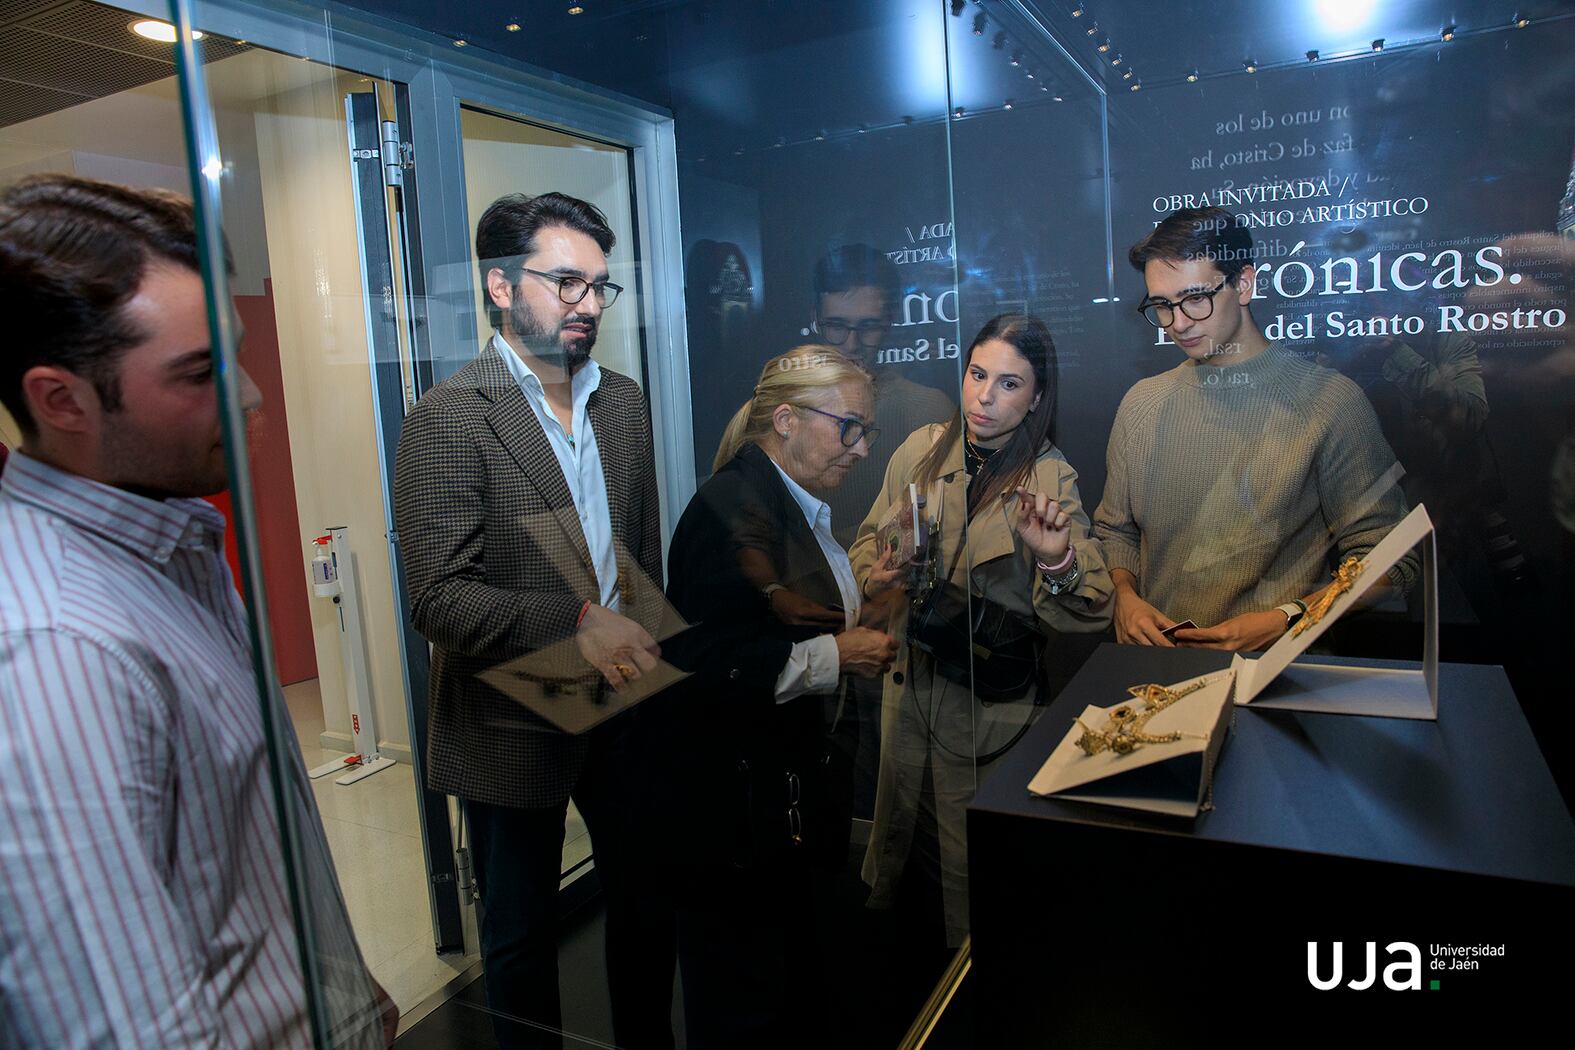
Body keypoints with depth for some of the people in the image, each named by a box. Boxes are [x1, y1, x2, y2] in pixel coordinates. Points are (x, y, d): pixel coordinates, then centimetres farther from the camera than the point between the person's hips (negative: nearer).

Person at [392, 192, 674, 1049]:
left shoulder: (624, 402, 4)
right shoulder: (447, 420, -16)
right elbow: (440, 600, -22)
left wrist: (648, 655, 7)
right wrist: (576, 622, -31)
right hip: (513, 729, -5)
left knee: (649, 900, 22)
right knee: (521, 935, 17)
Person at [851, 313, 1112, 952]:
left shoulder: (1049, 479, -14)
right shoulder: (923, 449, -3)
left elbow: (1088, 615, -19)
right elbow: (870, 537, 10)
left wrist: (1058, 557, -38)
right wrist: (876, 576, -11)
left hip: (987, 695, -3)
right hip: (909, 676, 4)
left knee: (965, 855, 11)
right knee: (900, 819, 22)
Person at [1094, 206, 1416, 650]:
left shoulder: (1331, 401, -1)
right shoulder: (1141, 403, 13)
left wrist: (1284, 620, -13)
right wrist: (1125, 594, 0)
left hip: (1276, 664, -2)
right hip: (1153, 657, 3)